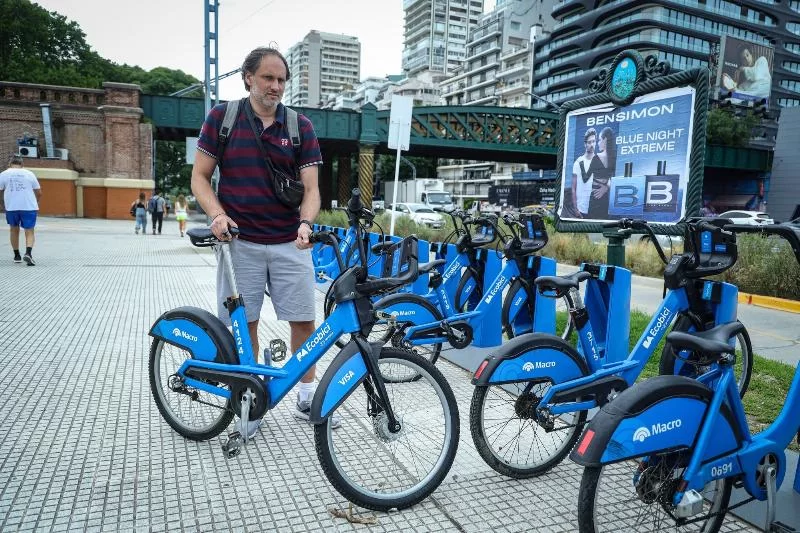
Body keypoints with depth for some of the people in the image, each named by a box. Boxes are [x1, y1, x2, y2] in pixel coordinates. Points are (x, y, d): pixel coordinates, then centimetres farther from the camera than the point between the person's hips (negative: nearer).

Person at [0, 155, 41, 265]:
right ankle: (28, 253, -21)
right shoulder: (29, 173, 7)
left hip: (11, 207, 1)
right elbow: (39, 193, 8)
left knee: (14, 230, 20)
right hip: (29, 207, -1)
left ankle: (17, 256, 26)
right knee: (29, 232, 3)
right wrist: (35, 203, 25)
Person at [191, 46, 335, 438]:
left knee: (303, 320, 5)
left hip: (290, 243, 1)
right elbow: (200, 177, 3)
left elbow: (310, 187, -2)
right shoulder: (221, 118, 1)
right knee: (244, 323, 6)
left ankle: (307, 397, 22)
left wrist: (306, 222, -22)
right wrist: (217, 214, -16)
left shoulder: (301, 126, 2)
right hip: (240, 241, -1)